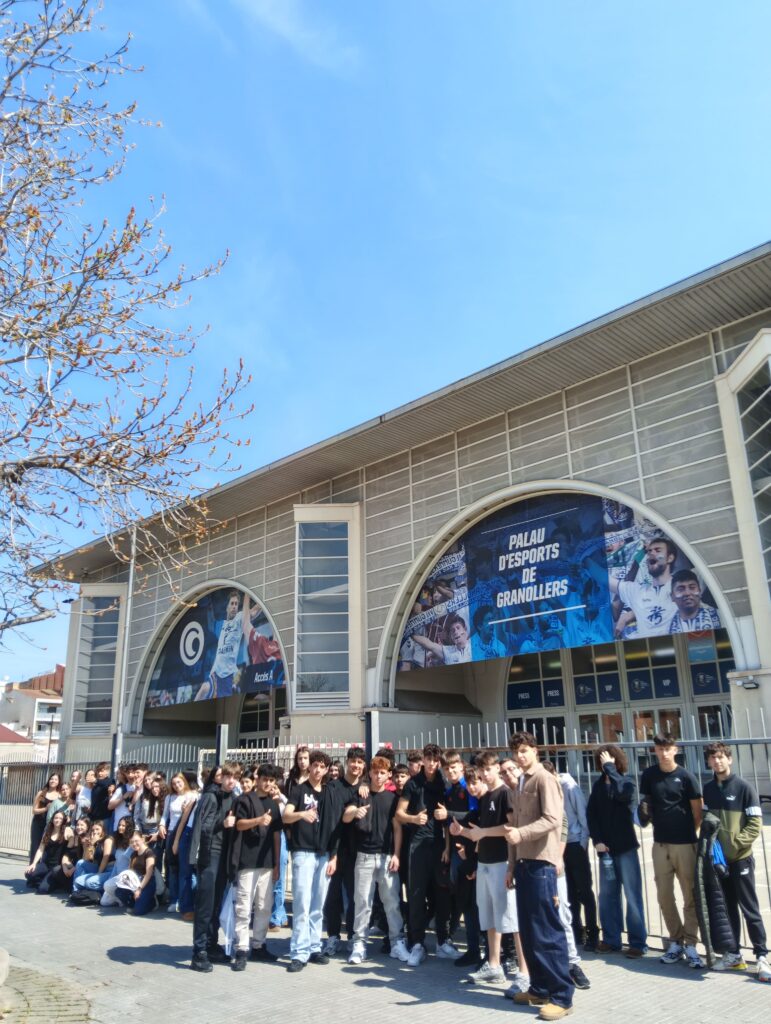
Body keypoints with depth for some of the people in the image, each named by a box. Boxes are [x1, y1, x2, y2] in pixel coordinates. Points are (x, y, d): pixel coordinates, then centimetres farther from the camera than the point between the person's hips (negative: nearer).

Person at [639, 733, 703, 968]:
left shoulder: (685, 776, -6)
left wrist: (690, 833, 2)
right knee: (664, 895, 8)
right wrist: (645, 812, -5)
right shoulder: (648, 775, 2)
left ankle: (690, 944, 12)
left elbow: (698, 810, 0)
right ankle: (676, 942, 21)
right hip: (660, 844, 3)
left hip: (685, 844, -3)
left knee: (691, 896, 2)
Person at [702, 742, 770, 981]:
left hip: (740, 859, -4)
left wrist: (735, 843, -18)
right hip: (717, 859, 4)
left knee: (750, 909, 1)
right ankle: (733, 954, 22)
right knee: (727, 909, 12)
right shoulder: (707, 789, 5)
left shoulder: (744, 787, -9)